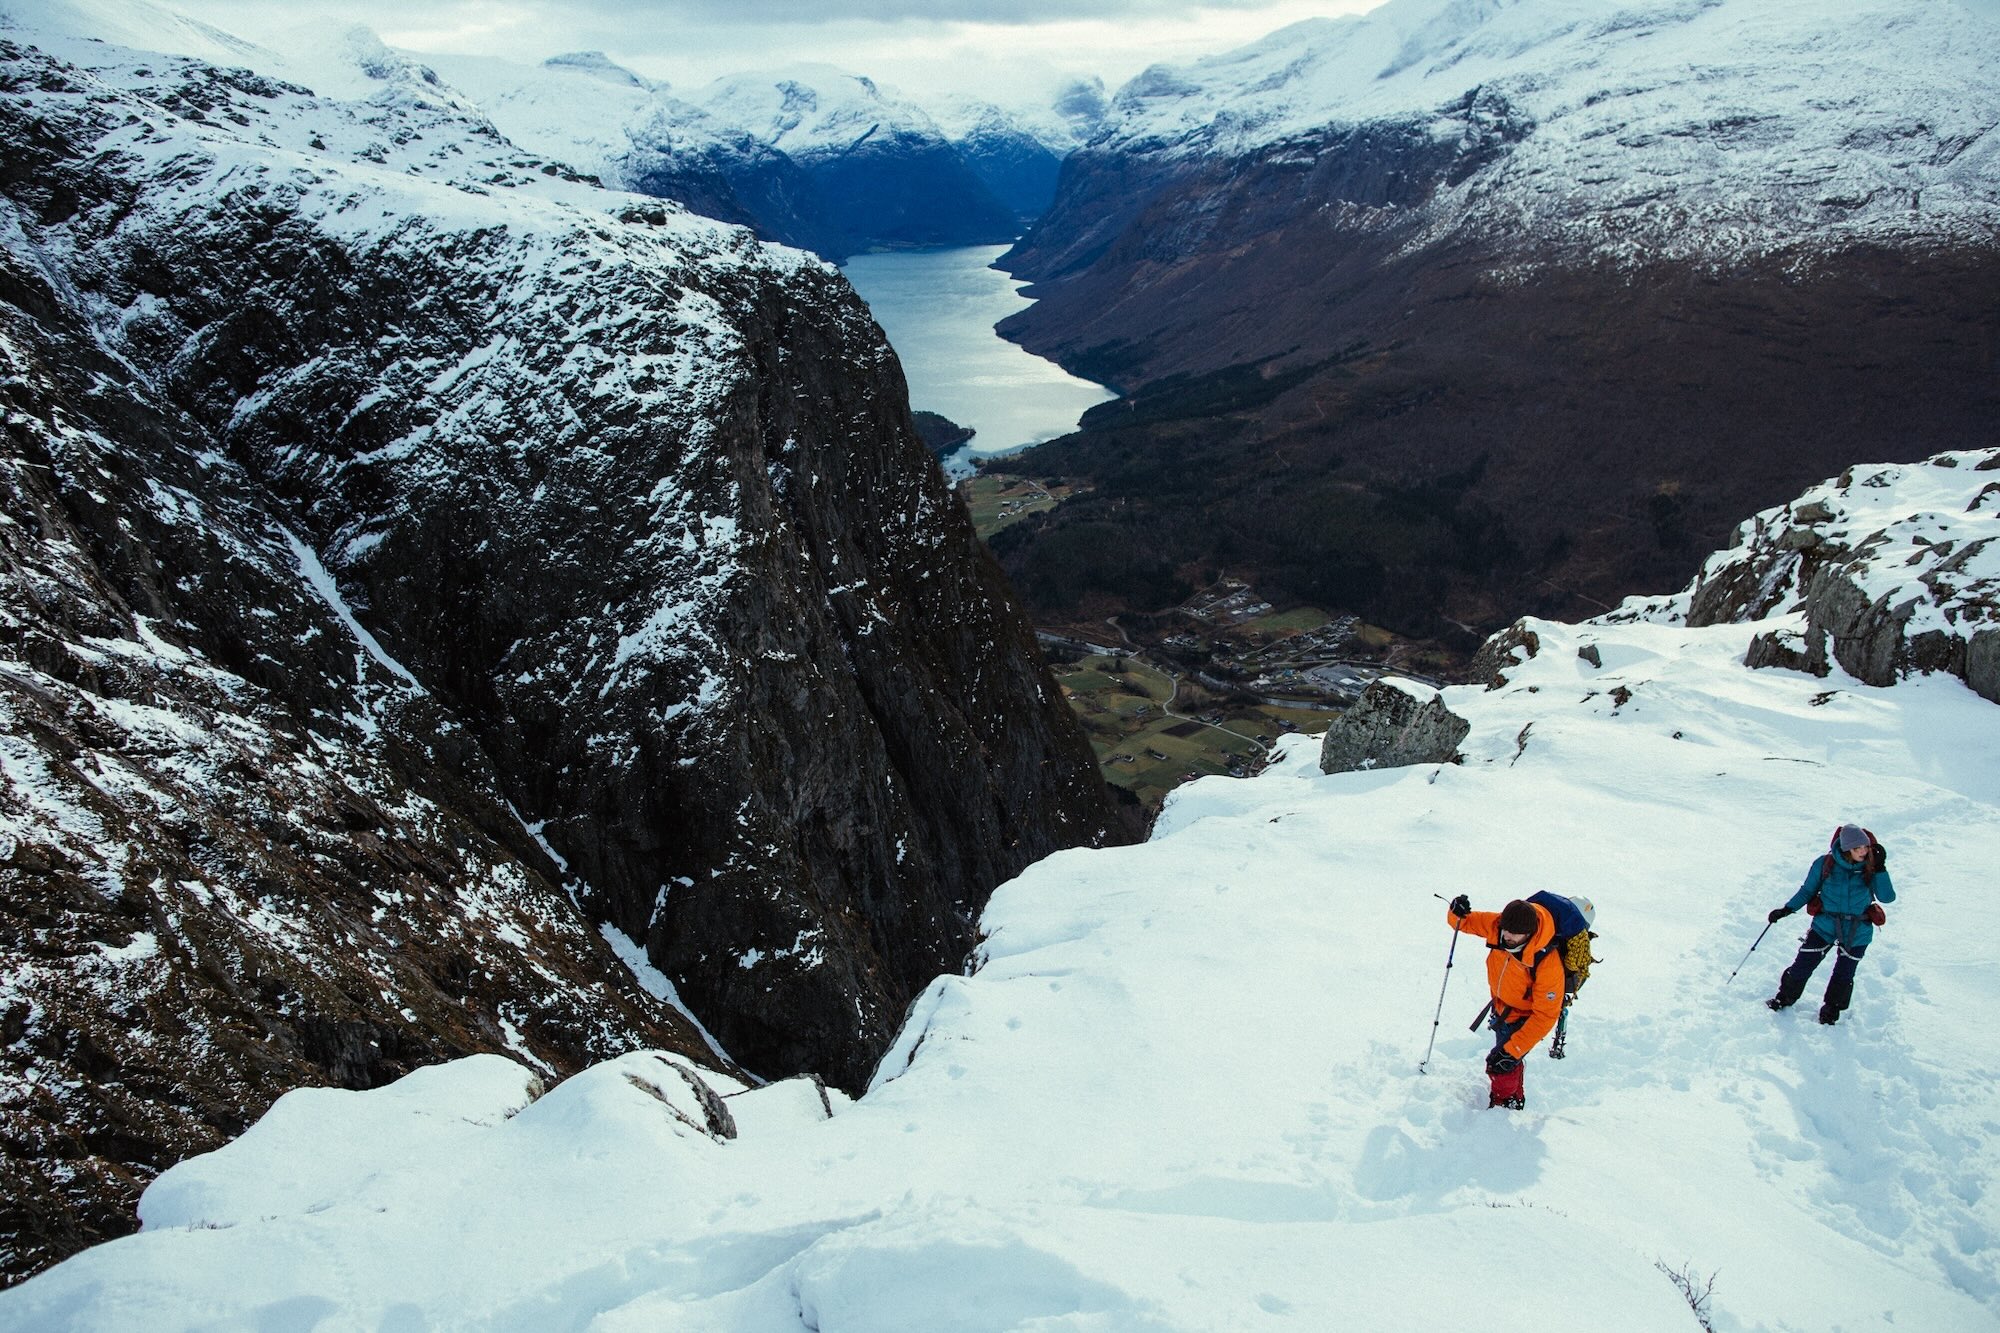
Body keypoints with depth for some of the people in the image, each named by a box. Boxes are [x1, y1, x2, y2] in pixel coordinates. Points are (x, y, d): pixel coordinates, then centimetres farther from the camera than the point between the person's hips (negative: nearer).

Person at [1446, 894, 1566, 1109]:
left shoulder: (1548, 964, -39)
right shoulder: (1497, 925, -26)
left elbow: (1545, 1015, -32)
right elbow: (1466, 922, -8)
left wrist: (1513, 1049, -32)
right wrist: (1457, 913, -34)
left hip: (1526, 1018, -6)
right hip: (1502, 1008, 7)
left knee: (1500, 1064, -9)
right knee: (1506, 1051, 28)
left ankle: (1505, 1105, 22)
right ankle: (1516, 1098, 55)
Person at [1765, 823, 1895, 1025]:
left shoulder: (1870, 868, -10)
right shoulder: (1825, 864, -11)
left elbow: (1887, 897, -18)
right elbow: (1808, 890, 2)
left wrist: (1880, 870, -26)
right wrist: (1787, 909, -6)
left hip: (1857, 932, 1)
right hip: (1825, 925, -1)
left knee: (1844, 975, 11)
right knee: (1802, 966, -1)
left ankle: (1831, 1010, 34)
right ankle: (1784, 998, 23)